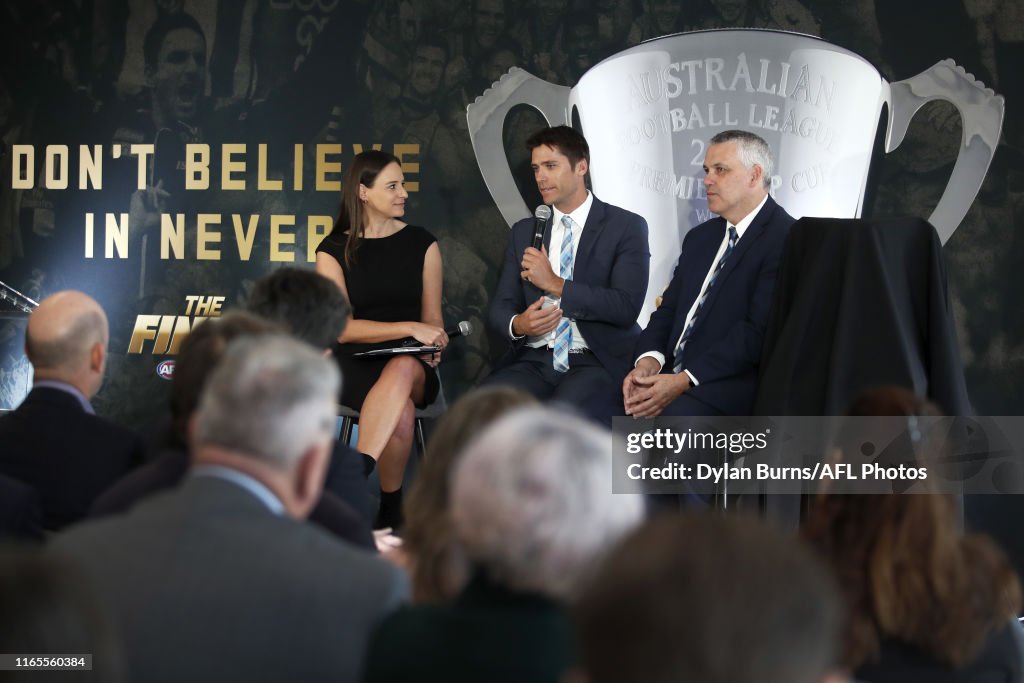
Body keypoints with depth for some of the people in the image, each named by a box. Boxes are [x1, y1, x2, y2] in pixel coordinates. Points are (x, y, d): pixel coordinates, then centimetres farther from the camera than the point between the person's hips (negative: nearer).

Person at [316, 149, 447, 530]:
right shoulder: (334, 251, 4)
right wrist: (409, 328, -16)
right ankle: (389, 509, -24)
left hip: (411, 363, 1)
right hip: (355, 364, -1)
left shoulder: (421, 244, 11)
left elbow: (432, 317, 15)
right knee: (401, 412, -36)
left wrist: (431, 346, -10)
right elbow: (343, 327, -4)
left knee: (403, 370, -39)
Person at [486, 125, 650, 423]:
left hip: (598, 362, -4)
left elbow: (626, 307, -9)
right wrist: (517, 324, -12)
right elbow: (500, 307, 13)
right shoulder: (524, 231, 18)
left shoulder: (627, 227, 3)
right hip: (534, 361, 4)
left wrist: (556, 284, -12)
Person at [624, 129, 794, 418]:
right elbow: (668, 310, 17)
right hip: (673, 377, 7)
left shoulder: (785, 240, -6)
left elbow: (759, 332, -15)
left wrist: (684, 381, -20)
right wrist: (649, 360, -6)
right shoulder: (699, 238, 23)